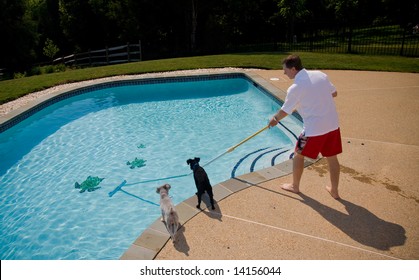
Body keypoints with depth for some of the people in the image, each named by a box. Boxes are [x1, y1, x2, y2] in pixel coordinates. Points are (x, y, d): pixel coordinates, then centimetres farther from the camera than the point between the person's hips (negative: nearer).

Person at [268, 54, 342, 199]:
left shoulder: (295, 88, -13)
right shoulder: (321, 75, 4)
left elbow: (284, 111, -1)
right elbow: (334, 93, 16)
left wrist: (275, 119, 18)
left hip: (314, 129, -6)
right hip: (333, 125, 6)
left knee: (298, 155, 15)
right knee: (332, 158, 17)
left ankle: (295, 186, 30)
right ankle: (334, 190, 31)